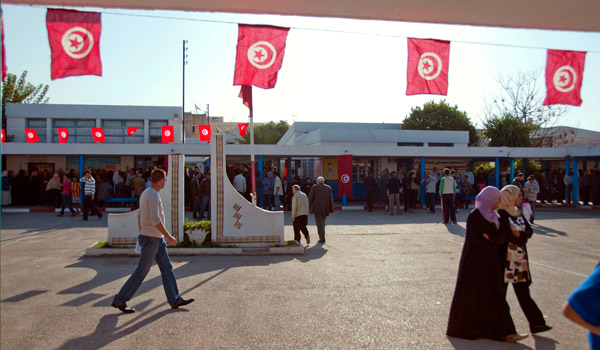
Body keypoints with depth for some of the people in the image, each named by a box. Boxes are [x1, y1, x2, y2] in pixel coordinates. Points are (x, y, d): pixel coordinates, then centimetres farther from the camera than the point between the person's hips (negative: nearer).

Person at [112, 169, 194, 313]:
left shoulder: (146, 193, 13)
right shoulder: (153, 195, -18)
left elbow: (139, 216, 19)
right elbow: (155, 219, -26)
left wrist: (141, 234, 24)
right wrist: (168, 237, -22)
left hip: (158, 239, 10)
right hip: (151, 238, -10)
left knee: (167, 268, 10)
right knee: (142, 271, -1)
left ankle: (175, 300, 14)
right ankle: (120, 300, 10)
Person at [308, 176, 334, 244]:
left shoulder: (314, 187, -3)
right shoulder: (328, 188, 5)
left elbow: (310, 198, -5)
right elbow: (330, 199, 3)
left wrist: (309, 207, 9)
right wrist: (331, 210, 6)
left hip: (317, 208, -3)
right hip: (325, 209, 3)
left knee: (319, 223, -1)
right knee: (322, 222, 19)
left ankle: (322, 239, -6)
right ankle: (321, 235, 30)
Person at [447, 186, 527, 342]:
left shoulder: (494, 215, 9)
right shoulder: (474, 216, -14)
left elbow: (503, 236, 0)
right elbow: (477, 240, -19)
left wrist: (490, 238, -17)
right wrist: (495, 241, -6)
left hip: (491, 262, 7)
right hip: (476, 261, -7)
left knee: (494, 296, 9)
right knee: (471, 294, 4)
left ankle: (504, 332, 15)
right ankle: (463, 328, 20)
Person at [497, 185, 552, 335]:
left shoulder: (517, 213, 12)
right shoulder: (501, 214, -12)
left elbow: (529, 230, 2)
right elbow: (508, 236, -20)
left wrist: (519, 234, -16)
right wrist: (523, 238, -7)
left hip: (520, 258, 7)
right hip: (506, 258, -7)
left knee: (523, 291, 11)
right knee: (500, 292, 3)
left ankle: (536, 323, 15)